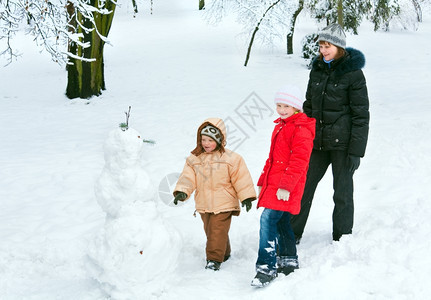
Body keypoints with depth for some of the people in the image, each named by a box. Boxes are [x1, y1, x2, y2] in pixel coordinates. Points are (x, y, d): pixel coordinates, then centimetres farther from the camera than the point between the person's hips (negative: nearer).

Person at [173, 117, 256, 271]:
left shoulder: (230, 158, -7)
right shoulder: (194, 159, 3)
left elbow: (241, 178, -5)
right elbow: (188, 177, -1)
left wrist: (246, 197, -7)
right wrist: (181, 191, -18)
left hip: (223, 204, -5)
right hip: (204, 205, 5)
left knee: (218, 231, -10)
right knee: (210, 231, 16)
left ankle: (215, 259, -4)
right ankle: (224, 253, 35)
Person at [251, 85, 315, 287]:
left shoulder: (301, 129, -13)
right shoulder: (281, 126, 18)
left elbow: (299, 160, -20)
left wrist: (286, 185, -25)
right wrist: (262, 181, 25)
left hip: (285, 188, -10)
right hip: (274, 183, 10)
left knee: (268, 219, -18)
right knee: (281, 221, 16)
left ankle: (266, 267, -17)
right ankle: (288, 261, 30)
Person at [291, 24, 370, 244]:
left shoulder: (353, 73, -10)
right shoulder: (317, 69, 8)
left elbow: (361, 115, -10)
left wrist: (356, 151, -14)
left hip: (341, 142, -5)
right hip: (317, 141, 5)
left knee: (342, 192, 5)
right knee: (304, 187, 9)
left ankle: (342, 238, 21)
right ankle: (293, 235, 21)